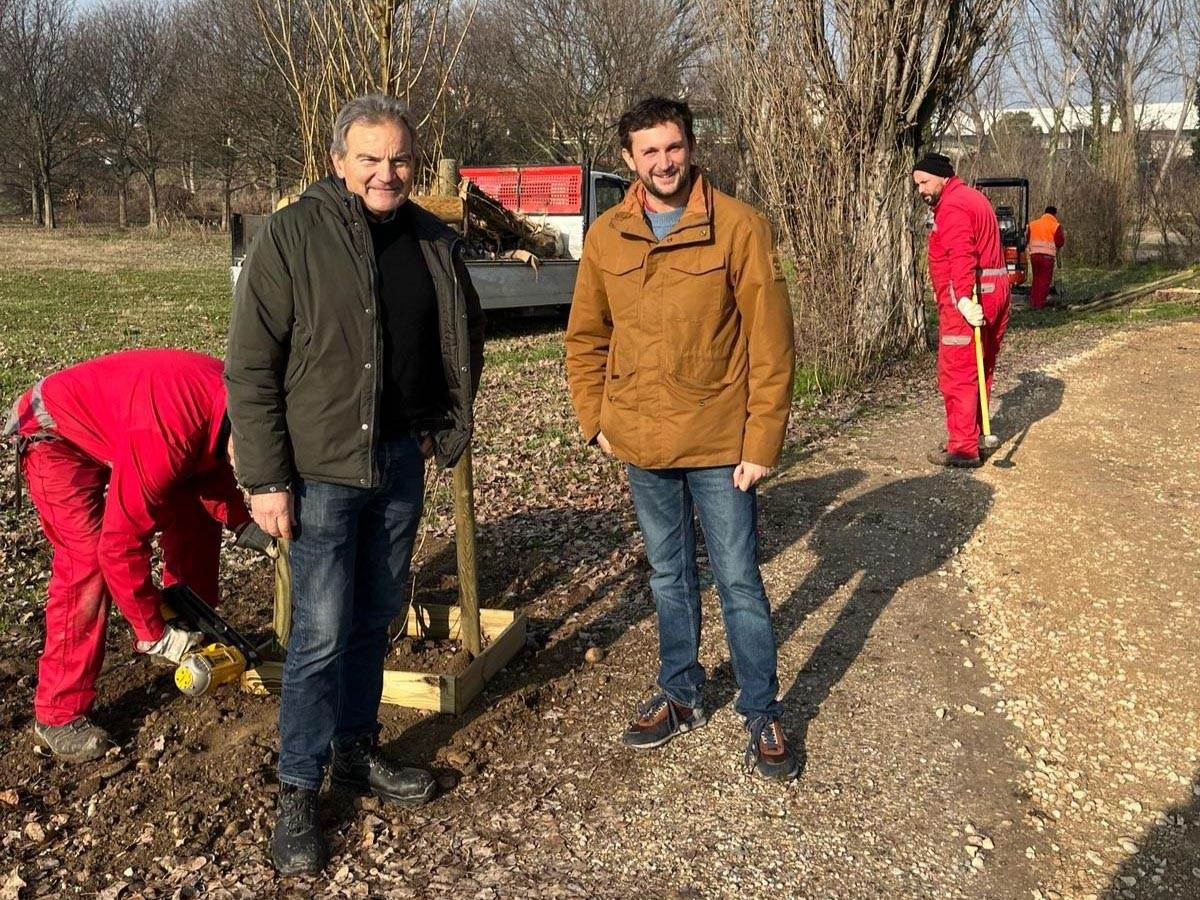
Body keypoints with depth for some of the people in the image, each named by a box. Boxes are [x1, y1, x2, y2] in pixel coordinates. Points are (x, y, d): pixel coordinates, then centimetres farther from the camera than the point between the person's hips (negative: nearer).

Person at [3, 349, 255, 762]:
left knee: (196, 519, 7)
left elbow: (212, 470, 2)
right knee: (88, 561, -18)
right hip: (56, 437, -8)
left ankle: (194, 631, 26)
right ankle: (58, 718, -9)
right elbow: (121, 543, -33)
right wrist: (154, 634, -24)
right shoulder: (166, 436, -40)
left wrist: (244, 523, -15)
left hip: (112, 427, 8)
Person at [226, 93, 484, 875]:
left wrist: (447, 422, 11)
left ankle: (357, 751, 33)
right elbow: (251, 366, -11)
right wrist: (266, 478, -14)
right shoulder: (293, 236, -10)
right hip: (322, 466, -5)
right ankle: (299, 793, 11)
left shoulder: (434, 241, 5)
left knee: (376, 616, 16)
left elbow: (466, 335, 20)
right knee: (322, 631, -4)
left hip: (402, 460, 5)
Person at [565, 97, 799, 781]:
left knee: (739, 582, 5)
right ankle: (681, 695, 36)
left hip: (720, 443, -4)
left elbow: (771, 344, -11)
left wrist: (762, 441, -13)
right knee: (670, 577, 18)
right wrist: (596, 420, 6)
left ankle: (764, 716, 21)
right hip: (642, 443, 4)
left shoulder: (740, 228, -10)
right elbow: (585, 338, 13)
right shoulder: (606, 237, 2)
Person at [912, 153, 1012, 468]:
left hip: (968, 301, -11)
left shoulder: (951, 206, -12)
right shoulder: (972, 198, 22)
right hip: (996, 290, 11)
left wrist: (964, 298, -35)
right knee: (981, 370, 17)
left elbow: (962, 256, -26)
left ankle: (963, 448, -4)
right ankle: (976, 436, 27)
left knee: (957, 374, -6)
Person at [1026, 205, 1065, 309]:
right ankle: (1039, 304, 0)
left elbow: (1027, 239, 13)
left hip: (1034, 254, 5)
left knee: (1036, 278, 16)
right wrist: (1064, 237, 16)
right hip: (1048, 255, -4)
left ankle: (1032, 303, 14)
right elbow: (1060, 242, -4)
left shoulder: (1032, 224, 12)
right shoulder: (1056, 226, -2)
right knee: (1045, 280, 3)